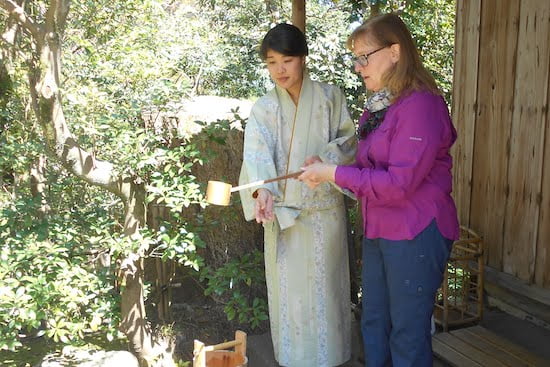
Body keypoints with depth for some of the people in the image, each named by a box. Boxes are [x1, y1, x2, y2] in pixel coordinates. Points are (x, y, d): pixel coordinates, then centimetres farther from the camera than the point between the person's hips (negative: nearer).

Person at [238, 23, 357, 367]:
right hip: (280, 211, 2)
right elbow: (256, 154, -11)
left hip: (323, 210, -1)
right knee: (286, 288, 9)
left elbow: (349, 142, 0)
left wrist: (325, 159, -21)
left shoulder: (330, 97, 0)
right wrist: (261, 189, -31)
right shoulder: (263, 108, 3)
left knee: (323, 286, 6)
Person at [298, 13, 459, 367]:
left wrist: (334, 173, -18)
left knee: (408, 336, 5)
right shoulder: (379, 106, 10)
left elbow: (398, 184, -22)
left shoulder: (420, 105, -18)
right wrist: (325, 172, -3)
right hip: (379, 231, 9)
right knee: (374, 324, 19)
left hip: (415, 235, -8)